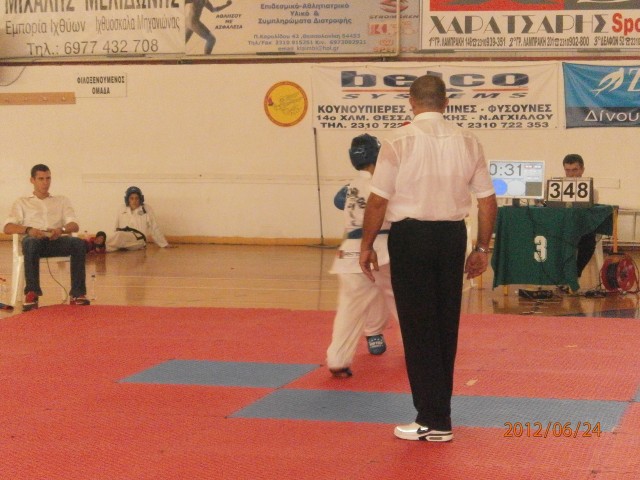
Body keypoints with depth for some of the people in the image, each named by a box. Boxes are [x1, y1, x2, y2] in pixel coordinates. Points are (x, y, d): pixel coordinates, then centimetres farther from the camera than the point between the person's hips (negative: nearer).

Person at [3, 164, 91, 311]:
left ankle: (77, 294, -34)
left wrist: (62, 230, -14)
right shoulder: (22, 202, 24)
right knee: (31, 243, -40)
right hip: (34, 239, -2)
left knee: (78, 243, -32)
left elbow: (75, 225, 13)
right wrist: (28, 230, -15)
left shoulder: (62, 201, 29)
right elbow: (8, 228, 8)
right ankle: (31, 293, -38)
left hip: (58, 240, 2)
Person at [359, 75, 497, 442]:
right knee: (446, 325, 15)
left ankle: (434, 420, 3)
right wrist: (482, 249, 16)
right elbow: (489, 202, 7)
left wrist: (367, 245, 2)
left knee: (419, 328, 2)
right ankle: (438, 412, 27)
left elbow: (378, 200, -10)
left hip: (411, 236, -4)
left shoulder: (400, 141, -8)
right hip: (452, 236, 4)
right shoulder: (467, 142, 4)